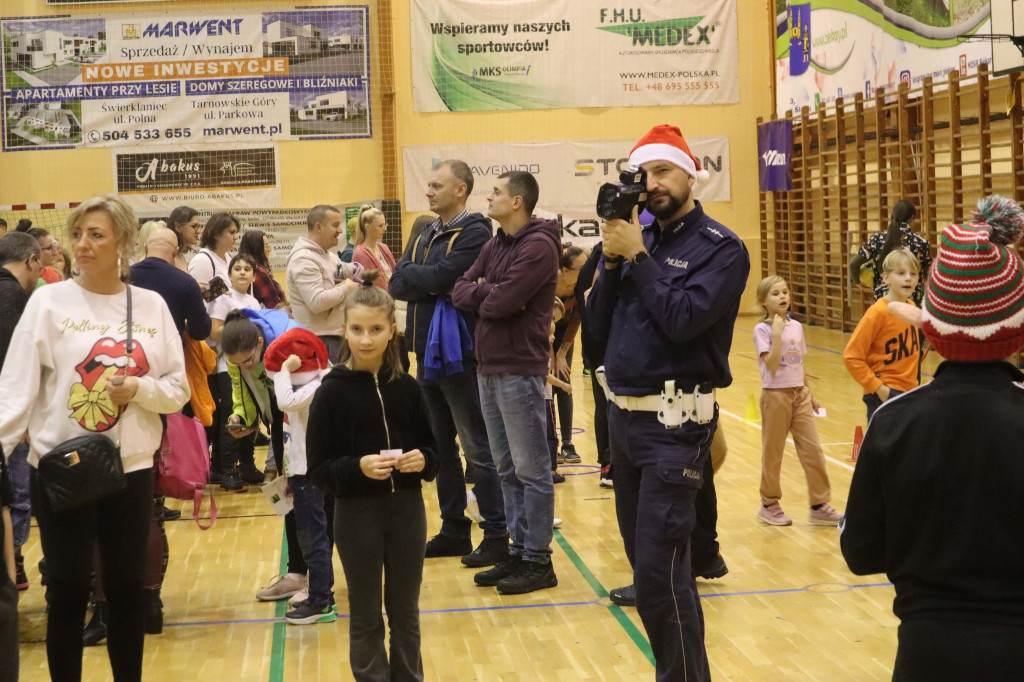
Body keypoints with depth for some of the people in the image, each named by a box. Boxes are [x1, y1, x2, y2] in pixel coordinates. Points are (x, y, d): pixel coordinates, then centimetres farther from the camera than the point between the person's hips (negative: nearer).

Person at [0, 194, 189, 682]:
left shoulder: (152, 306, 3)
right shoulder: (49, 302, -3)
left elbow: (179, 390, 6)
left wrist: (140, 389, -14)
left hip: (131, 470, 2)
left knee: (127, 588, 11)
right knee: (67, 592, 5)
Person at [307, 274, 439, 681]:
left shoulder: (405, 387, -1)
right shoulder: (332, 393, -9)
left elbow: (431, 449, 6)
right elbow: (319, 470, -9)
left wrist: (422, 460, -15)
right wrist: (358, 467, -25)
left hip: (407, 510, 3)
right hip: (357, 514, -2)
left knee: (406, 614, 15)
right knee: (366, 619, 9)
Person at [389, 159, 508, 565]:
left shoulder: (474, 232, -11)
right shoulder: (427, 234, 14)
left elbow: (441, 277, -23)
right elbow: (397, 284, 4)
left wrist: (413, 277, -4)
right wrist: (430, 283, -14)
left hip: (460, 353, -8)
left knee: (478, 448, -4)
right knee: (440, 446, 13)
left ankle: (496, 536, 3)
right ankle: (454, 530, 23)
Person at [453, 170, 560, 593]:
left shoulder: (538, 245, -13)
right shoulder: (494, 246, 14)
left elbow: (501, 301, -21)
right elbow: (460, 292, 8)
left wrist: (479, 294, -1)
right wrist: (487, 292, -11)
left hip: (520, 370, -9)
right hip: (488, 368, 9)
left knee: (530, 470, -1)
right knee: (507, 469, 13)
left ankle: (538, 561, 6)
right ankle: (518, 553, 21)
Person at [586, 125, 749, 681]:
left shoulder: (720, 248, -7)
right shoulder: (638, 235, 10)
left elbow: (682, 318, -20)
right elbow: (599, 323, 6)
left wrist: (637, 255, -16)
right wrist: (612, 260, -6)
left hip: (672, 424, -7)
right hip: (622, 412, 7)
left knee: (660, 570, -11)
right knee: (644, 558, 16)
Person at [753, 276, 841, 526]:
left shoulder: (796, 326, 7)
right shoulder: (763, 330, -10)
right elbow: (771, 365, -20)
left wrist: (809, 393, 16)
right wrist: (777, 334, -24)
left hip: (799, 394, 5)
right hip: (775, 395, -5)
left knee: (812, 449, 3)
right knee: (773, 452, 6)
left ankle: (820, 505, 10)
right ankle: (769, 504, 20)